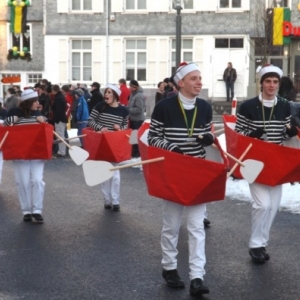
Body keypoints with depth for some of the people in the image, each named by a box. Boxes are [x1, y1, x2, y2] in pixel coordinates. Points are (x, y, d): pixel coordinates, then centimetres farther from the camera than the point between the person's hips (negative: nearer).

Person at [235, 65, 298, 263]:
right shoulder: (248, 106, -9)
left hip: (276, 162, 5)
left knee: (274, 204, 7)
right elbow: (238, 133, -2)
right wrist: (252, 134, -22)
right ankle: (256, 245, 2)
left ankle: (262, 242, 22)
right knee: (263, 203, -13)